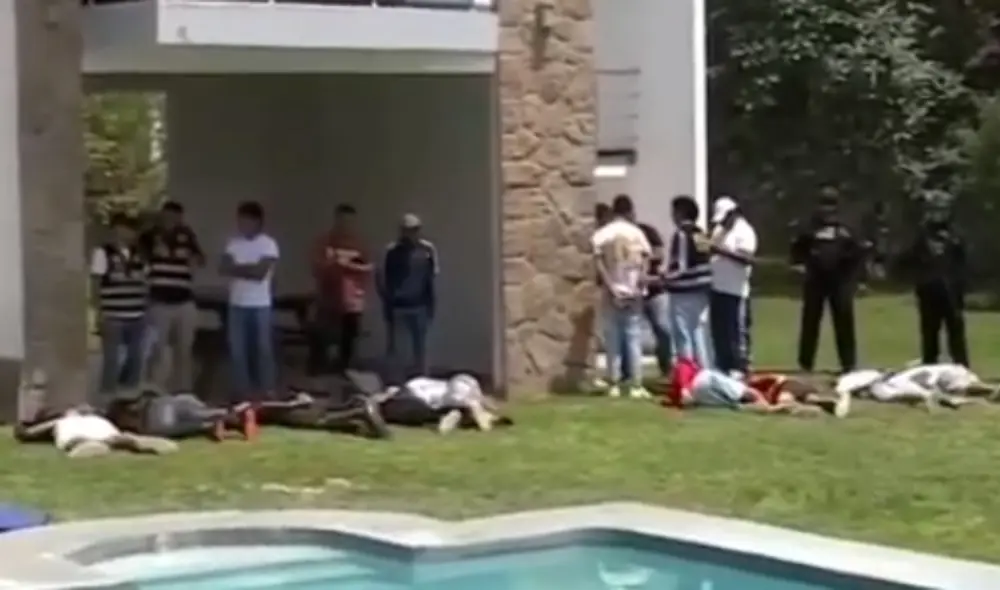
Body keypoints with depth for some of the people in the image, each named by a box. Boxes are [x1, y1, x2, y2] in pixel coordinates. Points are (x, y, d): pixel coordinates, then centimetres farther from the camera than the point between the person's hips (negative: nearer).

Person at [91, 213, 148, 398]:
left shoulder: (138, 254, 14)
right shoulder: (103, 253, -4)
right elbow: (95, 285, -5)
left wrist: (147, 310, 13)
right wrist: (100, 312, -10)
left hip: (137, 317, 6)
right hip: (113, 317, -6)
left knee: (136, 358, 11)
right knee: (111, 360, -2)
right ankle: (108, 396, 5)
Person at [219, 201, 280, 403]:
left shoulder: (268, 244, -7)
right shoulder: (233, 243, 7)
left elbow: (260, 272, -15)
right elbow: (224, 268, -3)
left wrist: (237, 268, -7)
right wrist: (248, 269, -14)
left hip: (260, 305, -4)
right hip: (237, 304, 4)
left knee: (263, 348, 2)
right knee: (237, 349, 6)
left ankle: (265, 390, 10)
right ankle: (242, 390, 15)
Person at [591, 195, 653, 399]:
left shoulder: (601, 234, -1)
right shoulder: (637, 233, 1)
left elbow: (599, 263, -10)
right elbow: (645, 261, -6)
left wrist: (611, 286, -9)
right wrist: (641, 282, -3)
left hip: (611, 293, 0)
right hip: (632, 292, 0)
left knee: (613, 340, 5)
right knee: (634, 339, 3)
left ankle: (614, 384, 4)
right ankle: (636, 384, -1)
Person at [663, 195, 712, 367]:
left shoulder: (681, 234, -14)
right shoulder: (700, 234, 10)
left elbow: (681, 267, -19)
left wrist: (663, 278, -8)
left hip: (684, 292, -8)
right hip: (701, 290, 8)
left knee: (683, 336, -1)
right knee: (698, 333, 14)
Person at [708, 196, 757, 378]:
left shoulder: (744, 231, -10)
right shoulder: (719, 230, 16)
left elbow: (747, 258, -21)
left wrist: (722, 251, -25)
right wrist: (709, 249, 1)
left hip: (735, 290, -8)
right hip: (717, 288, 8)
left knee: (737, 331, -5)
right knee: (718, 330, 10)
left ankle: (739, 368, -2)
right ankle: (722, 367, 17)